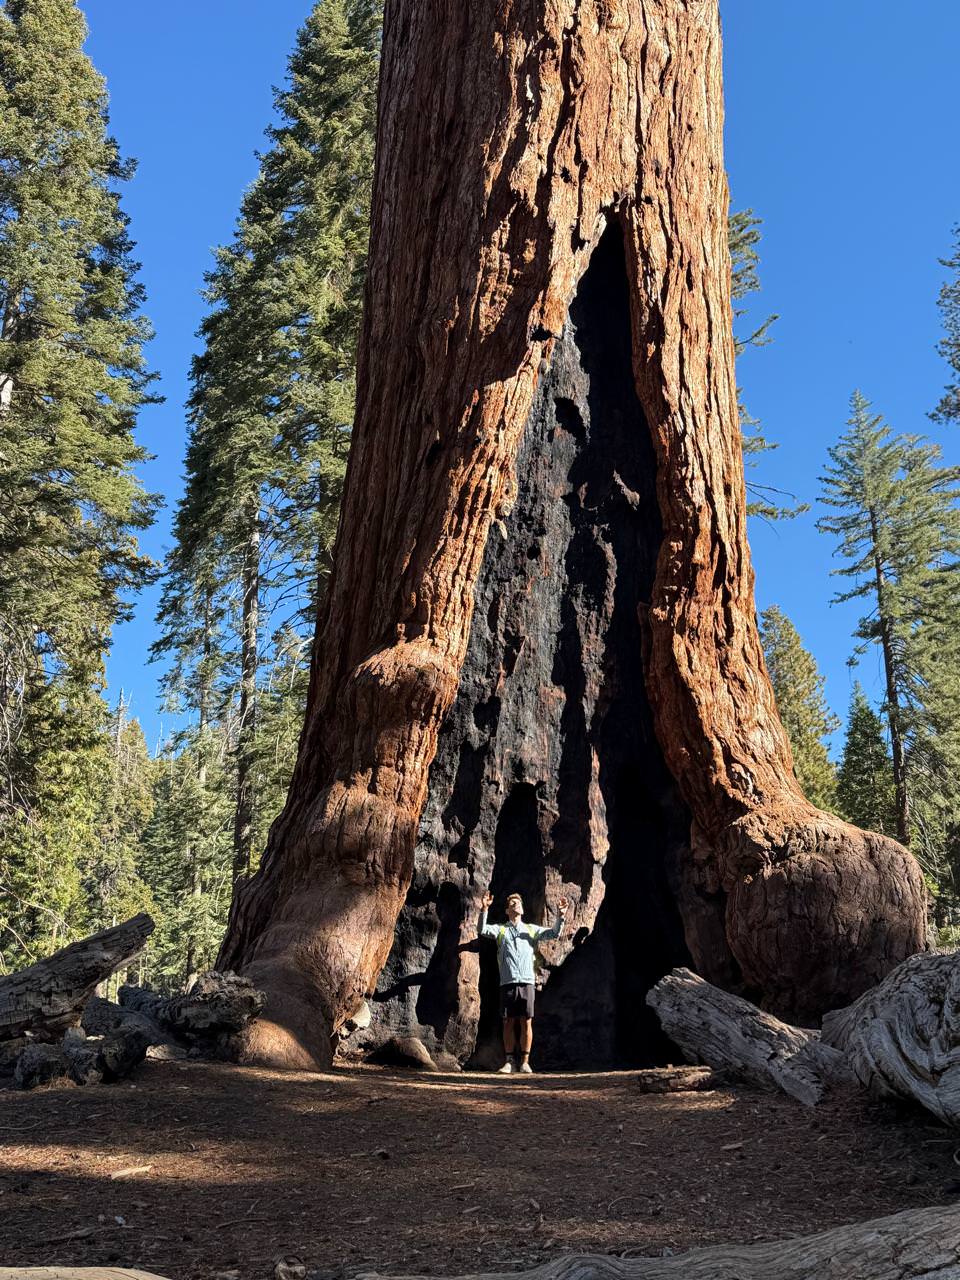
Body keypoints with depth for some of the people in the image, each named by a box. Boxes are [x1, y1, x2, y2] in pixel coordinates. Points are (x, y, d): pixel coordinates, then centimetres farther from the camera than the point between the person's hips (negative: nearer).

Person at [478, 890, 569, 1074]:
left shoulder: (532, 929, 18)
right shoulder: (500, 930, 13)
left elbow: (554, 933, 8)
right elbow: (481, 930, -4)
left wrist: (560, 916, -8)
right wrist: (484, 910, -19)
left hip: (527, 982, 1)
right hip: (507, 983, -1)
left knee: (526, 1022, -2)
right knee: (508, 1022, 1)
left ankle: (525, 1061, 4)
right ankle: (510, 1061, 8)